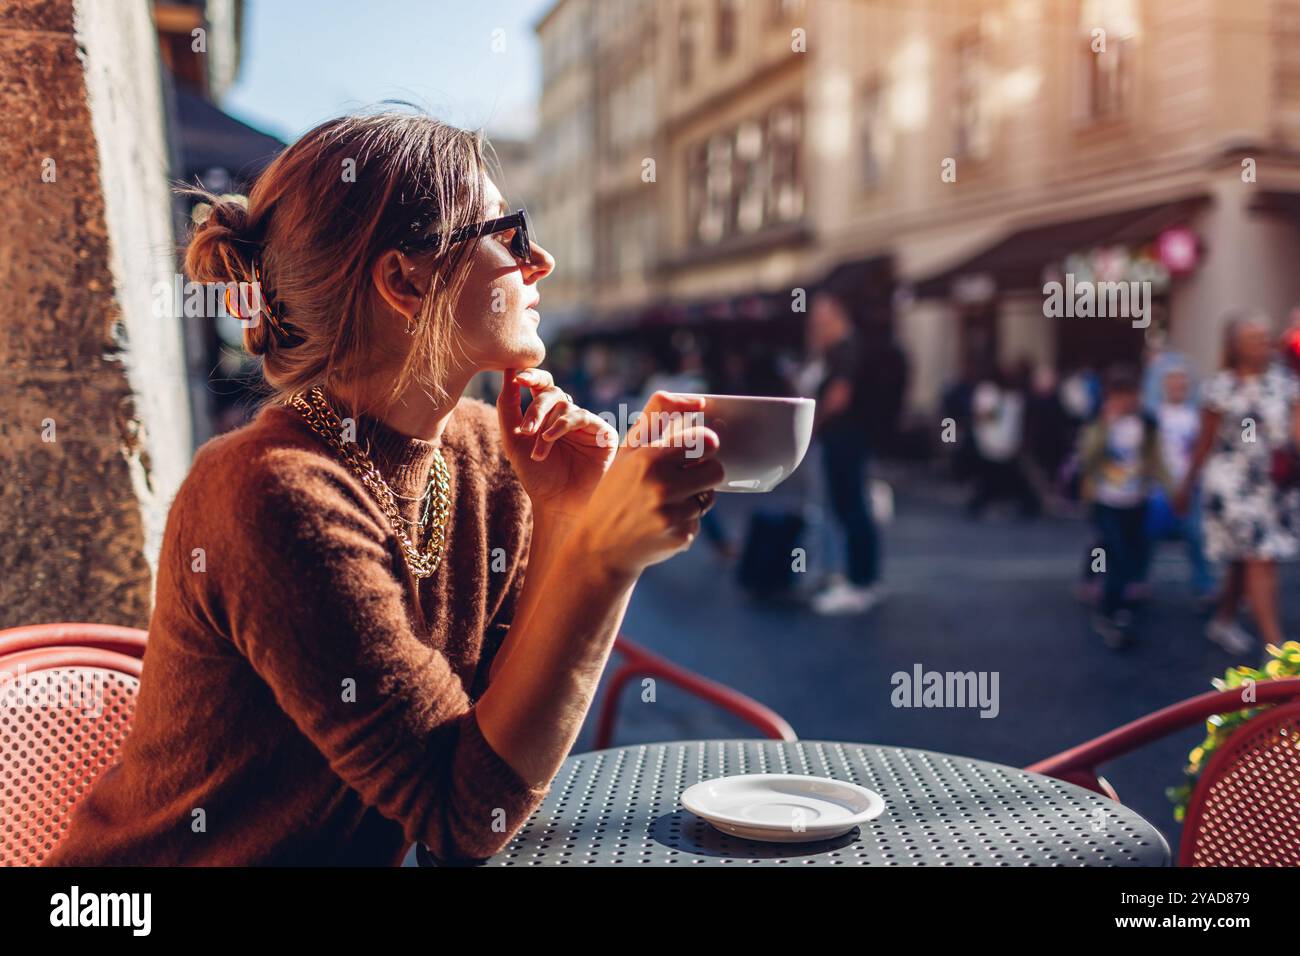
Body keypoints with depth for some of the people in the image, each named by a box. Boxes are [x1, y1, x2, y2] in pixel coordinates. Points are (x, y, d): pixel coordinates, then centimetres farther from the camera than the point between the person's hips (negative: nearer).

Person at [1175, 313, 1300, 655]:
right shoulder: (1220, 388, -8)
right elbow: (1205, 443, 0)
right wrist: (1186, 488, 4)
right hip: (1233, 485, -5)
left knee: (1244, 561, 16)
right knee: (1261, 561, -9)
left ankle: (1223, 621, 36)